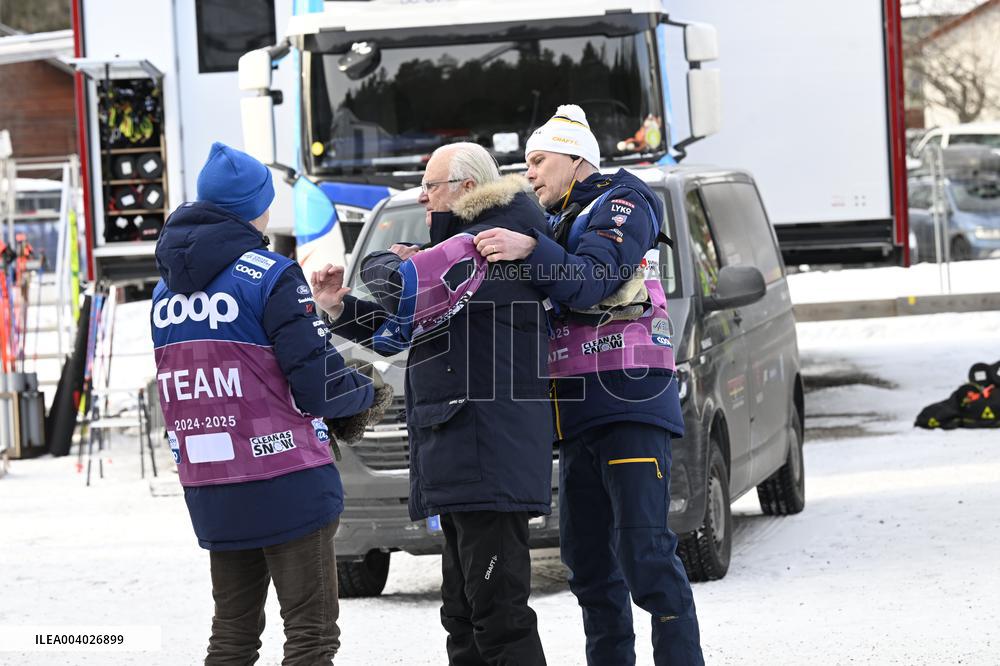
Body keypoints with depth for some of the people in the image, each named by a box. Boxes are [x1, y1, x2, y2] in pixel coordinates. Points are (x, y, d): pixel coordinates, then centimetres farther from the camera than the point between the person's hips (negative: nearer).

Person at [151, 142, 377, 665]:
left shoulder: (168, 288, 10)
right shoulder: (270, 276, -10)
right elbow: (319, 387, -14)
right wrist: (368, 392, 7)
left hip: (210, 494, 6)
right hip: (286, 484, -6)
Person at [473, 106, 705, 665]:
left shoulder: (622, 206, -1)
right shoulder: (563, 225, 26)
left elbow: (590, 280, -17)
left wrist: (531, 252, -31)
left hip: (630, 404, -9)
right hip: (580, 417, 9)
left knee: (644, 552, -16)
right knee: (588, 558, 9)